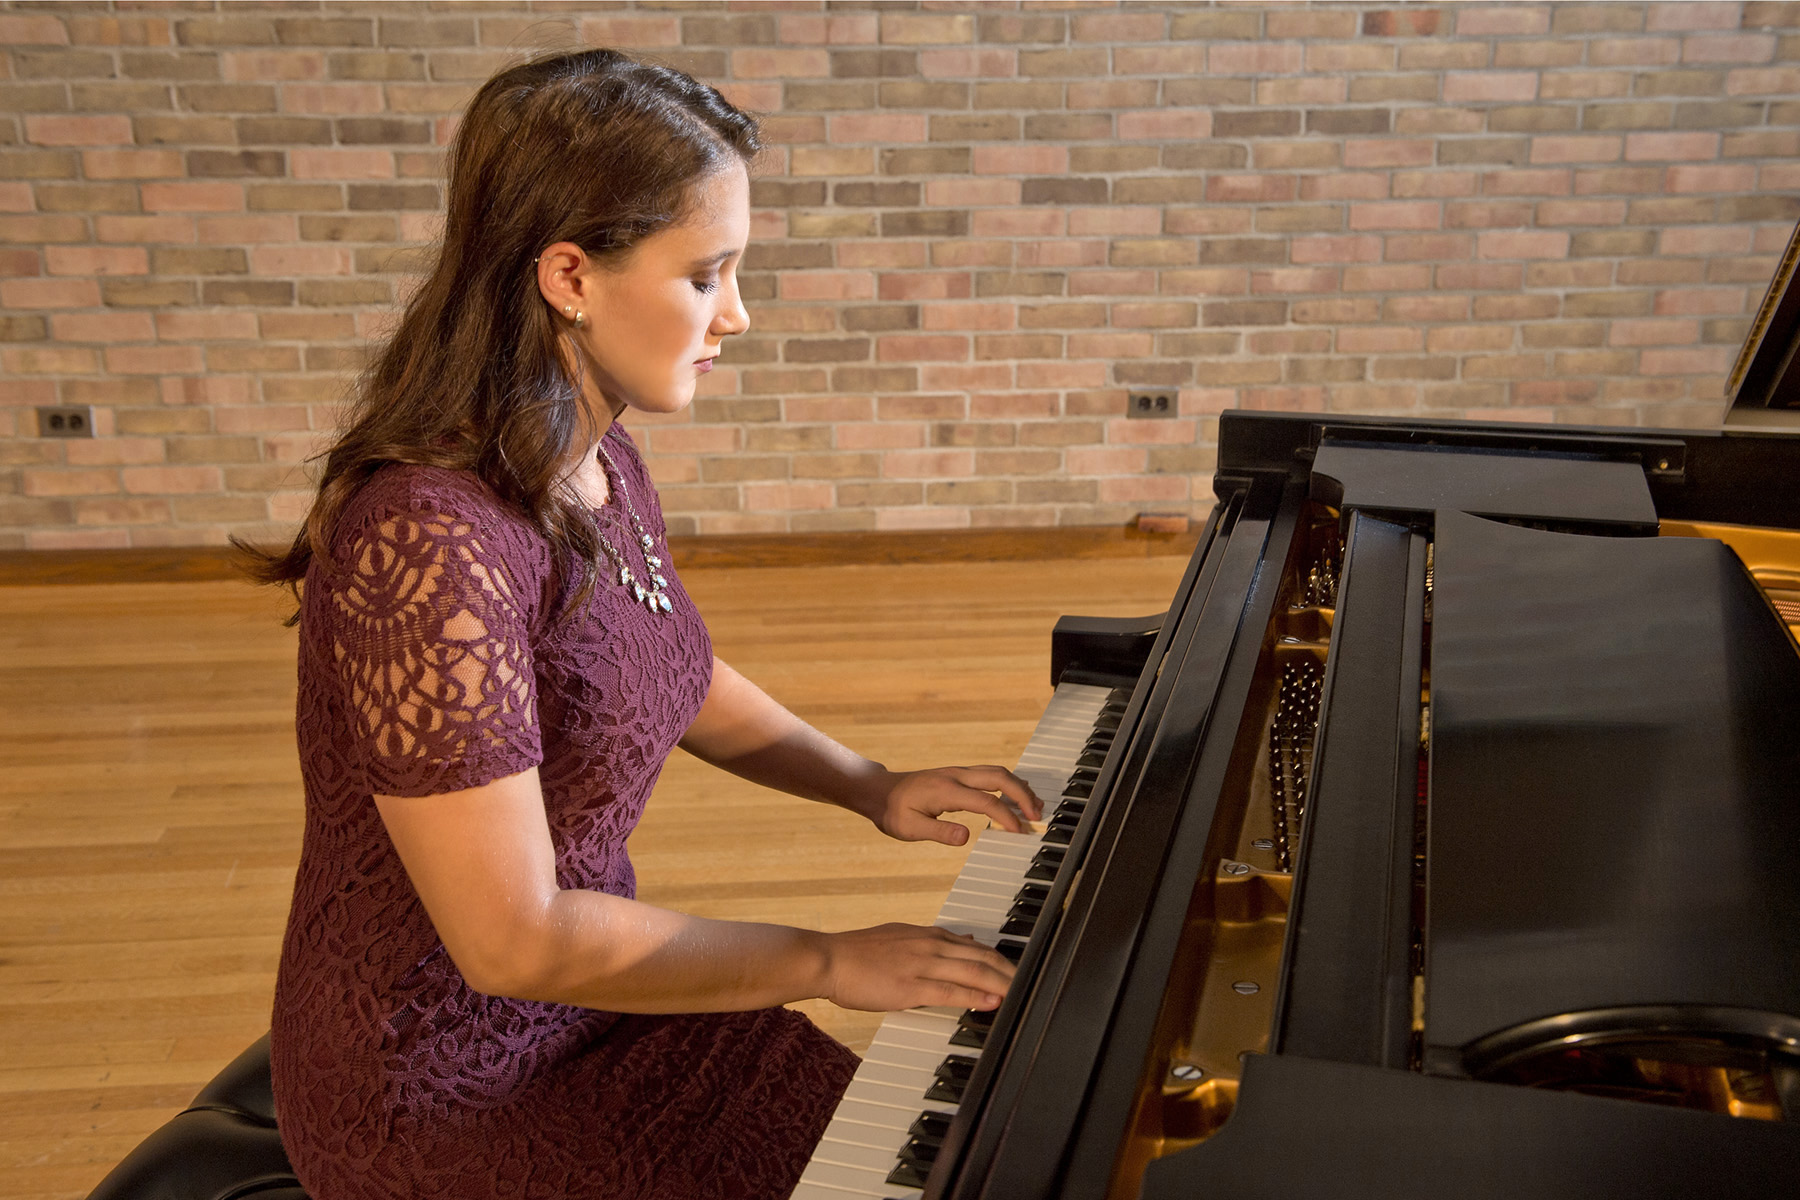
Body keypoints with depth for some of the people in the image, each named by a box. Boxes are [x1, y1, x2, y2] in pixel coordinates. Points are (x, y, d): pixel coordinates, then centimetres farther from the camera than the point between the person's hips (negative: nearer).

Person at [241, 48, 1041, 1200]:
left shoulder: (601, 466, -3)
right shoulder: (432, 549, -31)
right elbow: (514, 941, -28)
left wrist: (871, 785, 2)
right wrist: (828, 961, -20)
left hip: (586, 977, 8)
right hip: (448, 1093, -7)